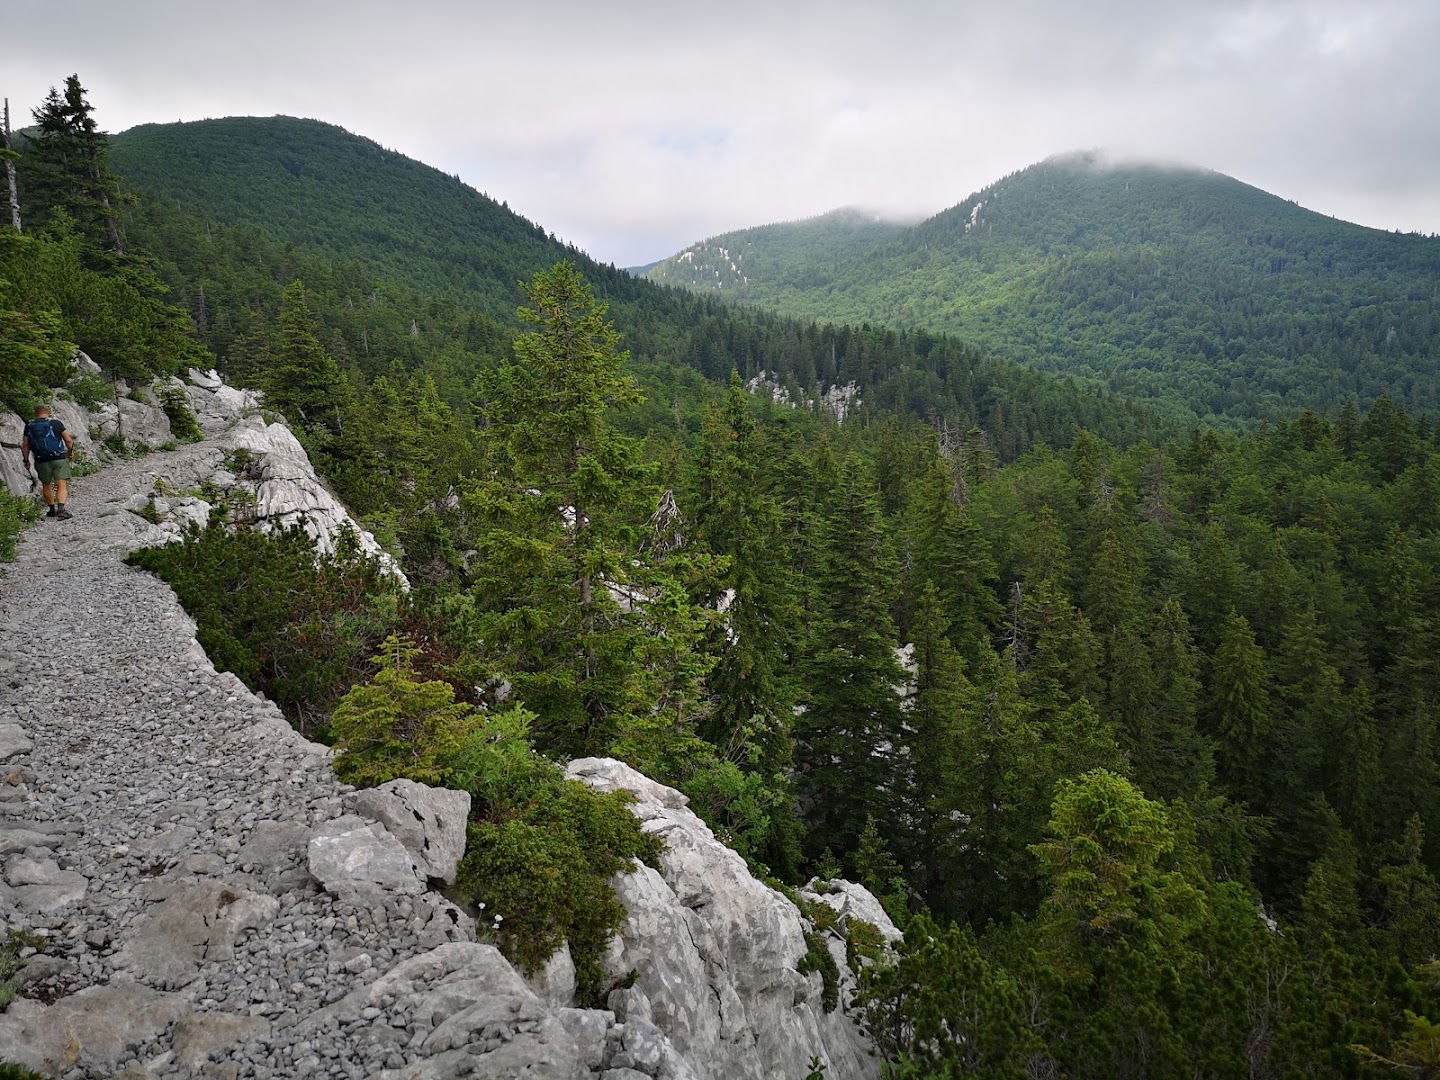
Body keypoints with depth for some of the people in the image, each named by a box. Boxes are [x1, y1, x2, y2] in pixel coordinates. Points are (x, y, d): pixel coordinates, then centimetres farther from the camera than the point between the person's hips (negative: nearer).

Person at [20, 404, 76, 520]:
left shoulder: (29, 426, 6)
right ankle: (61, 509, -23)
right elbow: (68, 440, 0)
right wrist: (71, 451, 16)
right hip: (59, 458, -2)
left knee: (46, 485, 18)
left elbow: (25, 446, 6)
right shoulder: (56, 423, -1)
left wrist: (26, 461, 14)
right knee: (61, 485, -6)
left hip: (41, 461, 2)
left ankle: (52, 510, 26)